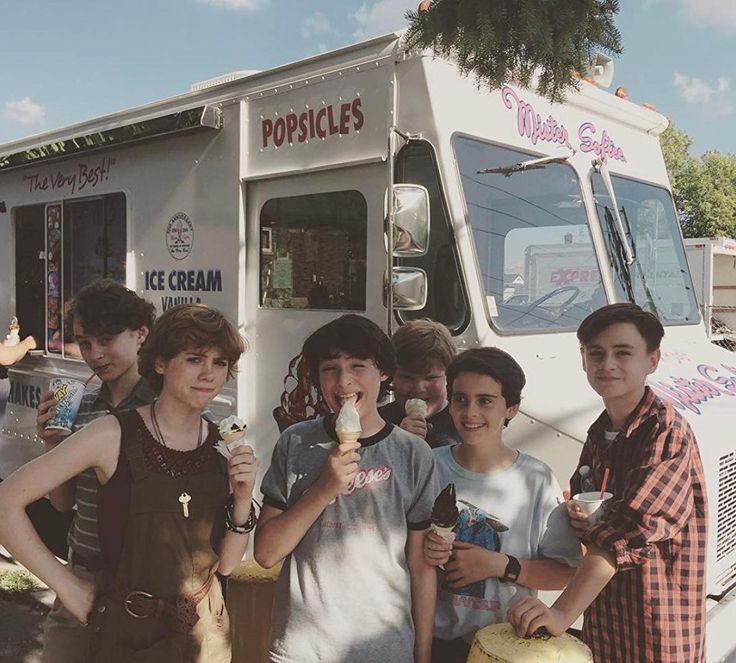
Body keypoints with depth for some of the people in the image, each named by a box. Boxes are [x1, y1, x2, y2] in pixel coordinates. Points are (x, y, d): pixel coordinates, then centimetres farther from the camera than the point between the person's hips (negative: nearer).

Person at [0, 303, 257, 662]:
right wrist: (67, 585, -12)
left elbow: (225, 564, -1)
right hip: (126, 632, -4)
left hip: (205, 632, 4)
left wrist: (242, 501, -18)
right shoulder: (114, 435, -17)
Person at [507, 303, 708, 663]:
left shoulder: (666, 431, -19)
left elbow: (632, 527, -28)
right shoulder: (598, 434, 5)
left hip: (655, 624, -7)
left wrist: (563, 613, -34)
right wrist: (580, 520, -9)